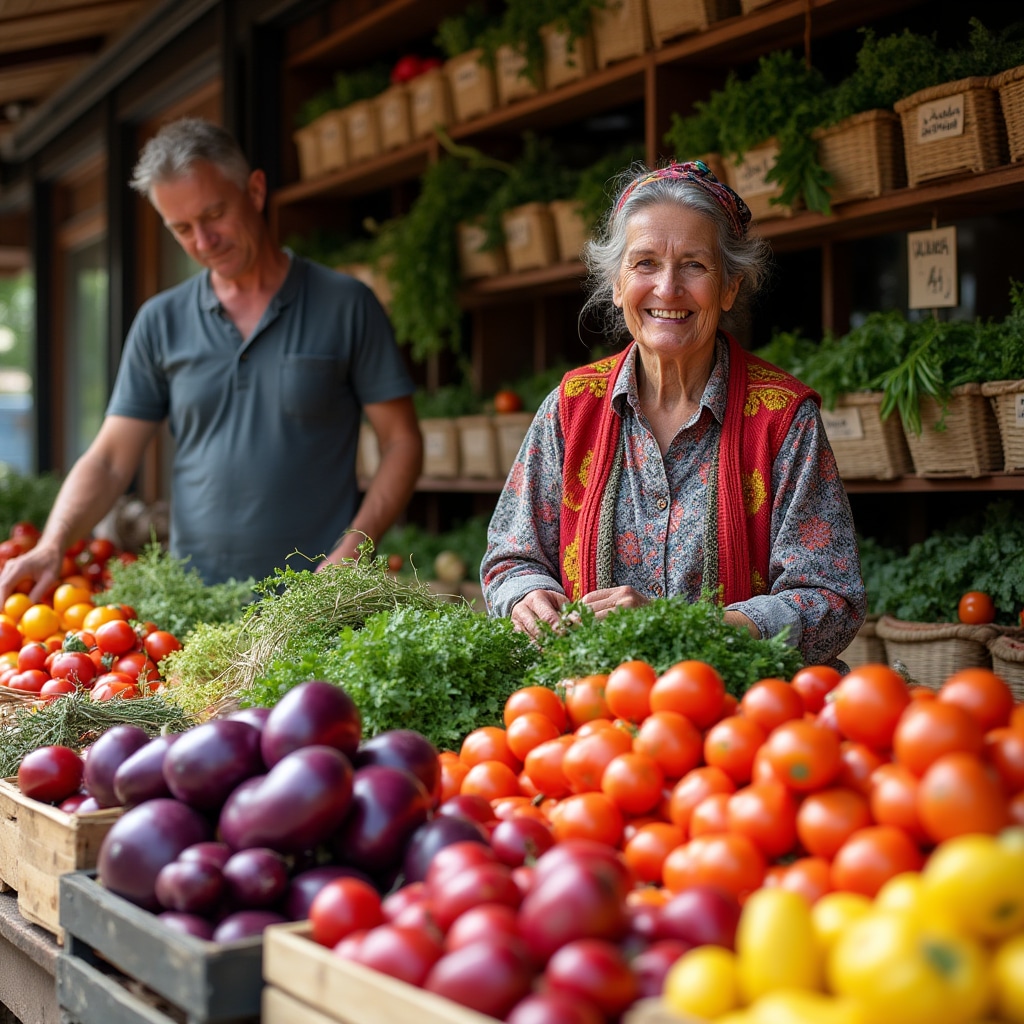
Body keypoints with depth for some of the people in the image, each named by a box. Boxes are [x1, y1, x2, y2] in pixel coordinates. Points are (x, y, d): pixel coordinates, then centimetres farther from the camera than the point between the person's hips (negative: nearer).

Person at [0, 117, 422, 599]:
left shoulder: (346, 305, 1)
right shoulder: (160, 322, 9)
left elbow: (402, 443, 1)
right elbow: (110, 460, 8)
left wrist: (349, 554, -12)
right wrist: (52, 546, -9)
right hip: (195, 595, 2)